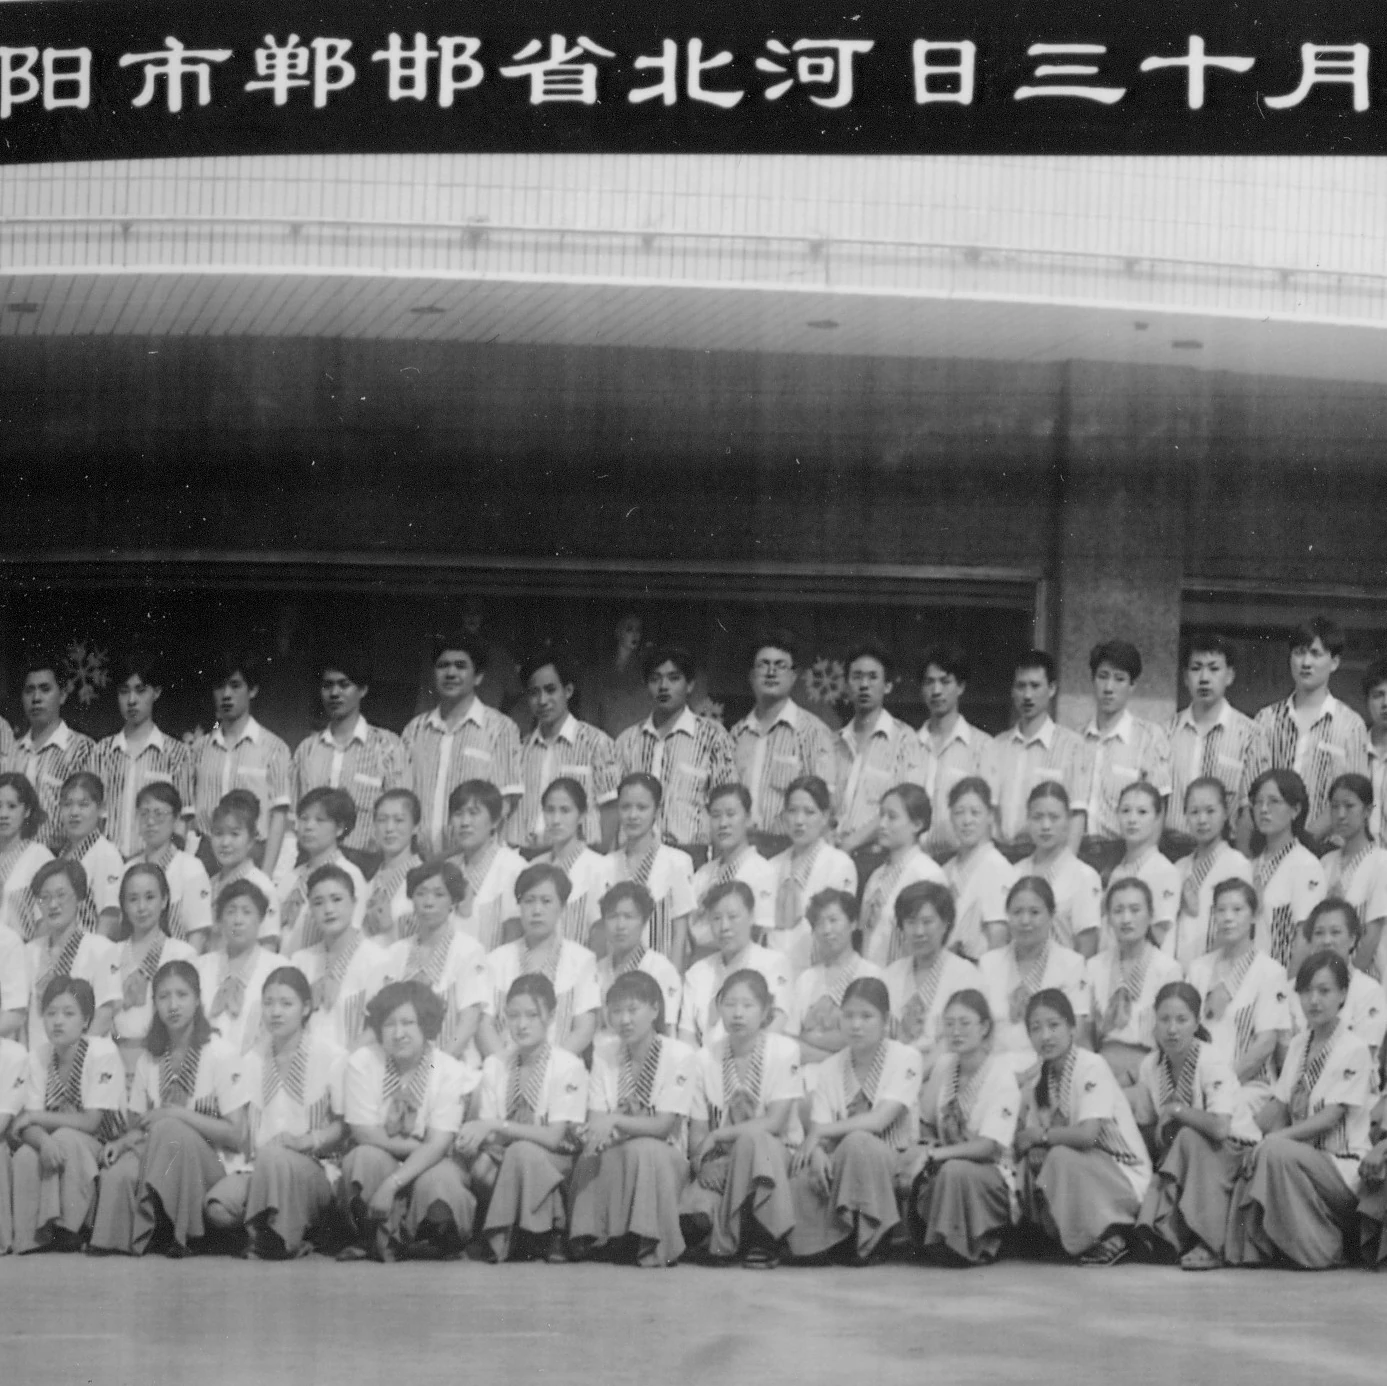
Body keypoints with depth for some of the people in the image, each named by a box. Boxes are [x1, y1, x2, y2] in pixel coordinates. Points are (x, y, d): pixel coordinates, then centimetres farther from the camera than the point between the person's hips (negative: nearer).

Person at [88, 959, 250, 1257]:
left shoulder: (221, 1054, -2)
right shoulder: (149, 1058, 13)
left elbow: (236, 1136, -7)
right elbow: (138, 1124, 13)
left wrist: (179, 1114, -17)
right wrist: (123, 1140, -11)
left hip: (209, 1163, -3)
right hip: (155, 1158, 3)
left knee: (169, 1131, -36)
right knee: (118, 1173, -33)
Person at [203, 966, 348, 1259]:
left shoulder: (331, 1056, 1)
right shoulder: (252, 1059, 16)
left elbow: (344, 1126, 0)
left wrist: (307, 1141, -18)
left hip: (313, 1167, -4)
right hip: (259, 1168, 4)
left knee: (273, 1155, -39)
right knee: (218, 1207, -27)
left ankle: (280, 1243, -20)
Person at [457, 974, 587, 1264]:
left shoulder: (567, 1066, -11)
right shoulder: (495, 1065, 3)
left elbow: (554, 1137, -17)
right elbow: (486, 1127, -1)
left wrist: (496, 1126, -25)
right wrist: (475, 1139, -26)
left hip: (552, 1165, -4)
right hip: (506, 1160, 4)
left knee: (522, 1151, -36)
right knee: (481, 1165, -30)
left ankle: (504, 1240, -15)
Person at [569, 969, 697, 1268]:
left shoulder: (679, 1056, -9)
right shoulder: (604, 1057, 5)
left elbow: (663, 1125, -14)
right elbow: (595, 1119, -3)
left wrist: (614, 1121, -29)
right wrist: (596, 1132, -28)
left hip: (665, 1158, -2)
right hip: (614, 1157, 2)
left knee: (642, 1149, -37)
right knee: (592, 1154, -32)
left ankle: (651, 1243, -27)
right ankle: (592, 1240, -29)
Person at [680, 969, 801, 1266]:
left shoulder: (784, 1051, -7)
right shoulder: (706, 1058, 2)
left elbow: (775, 1123, -14)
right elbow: (697, 1130, 1)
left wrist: (717, 1136, -18)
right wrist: (702, 1163, -20)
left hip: (773, 1154, -1)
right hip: (720, 1161, 1)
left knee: (751, 1138, -39)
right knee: (694, 1214, -32)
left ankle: (763, 1242, -23)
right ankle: (722, 1241, 4)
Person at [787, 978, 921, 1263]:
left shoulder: (905, 1058, -6)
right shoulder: (830, 1068, 6)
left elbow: (879, 1120, -16)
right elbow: (818, 1127, -2)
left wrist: (820, 1133, -16)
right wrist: (817, 1152, -26)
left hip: (891, 1160, -3)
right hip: (841, 1161, 3)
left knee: (857, 1142, -36)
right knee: (801, 1181, -31)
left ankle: (867, 1240, -20)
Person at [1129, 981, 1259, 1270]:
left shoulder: (1211, 1063, -21)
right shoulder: (1151, 1065, -4)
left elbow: (1220, 1128, -35)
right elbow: (1144, 1126, 9)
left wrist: (1175, 1110, -24)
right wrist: (1162, 1131, -10)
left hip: (1236, 1152, -3)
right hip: (1183, 1153, 3)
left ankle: (1208, 1245, -32)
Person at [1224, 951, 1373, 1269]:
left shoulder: (1354, 1050, -10)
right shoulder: (1298, 1045, 13)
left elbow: (1330, 1117, -17)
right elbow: (1279, 1105, 12)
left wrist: (1275, 1138, -24)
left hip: (1342, 1165, -7)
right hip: (1305, 1156, 7)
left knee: (1276, 1151, -30)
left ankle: (1321, 1251, -16)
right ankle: (1253, 1249, -6)